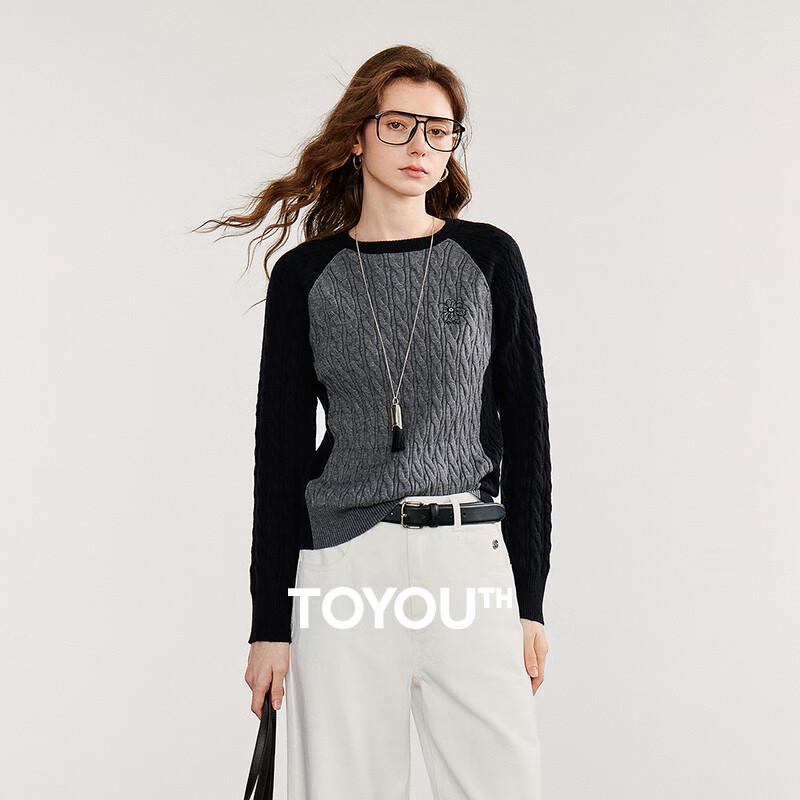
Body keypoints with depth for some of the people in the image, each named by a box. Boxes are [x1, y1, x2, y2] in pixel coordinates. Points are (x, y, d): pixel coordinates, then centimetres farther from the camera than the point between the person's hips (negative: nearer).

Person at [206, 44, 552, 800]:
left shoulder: (488, 257, 5)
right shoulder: (305, 276, 5)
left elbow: (525, 427, 5)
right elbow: (281, 451, 5)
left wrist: (530, 597, 1)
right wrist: (270, 622, 2)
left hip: (470, 561, 0)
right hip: (343, 564, 0)